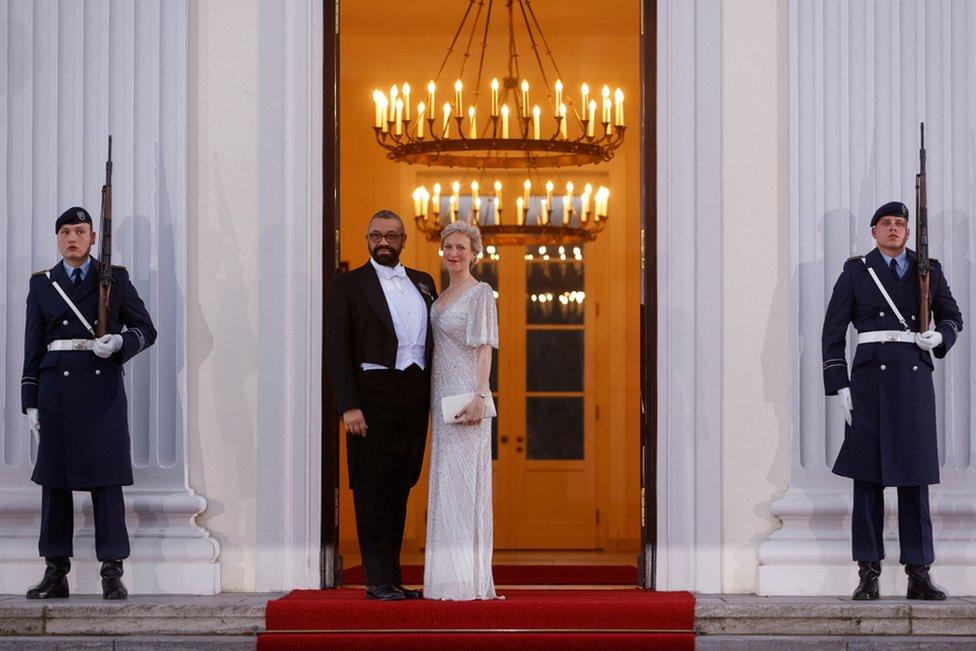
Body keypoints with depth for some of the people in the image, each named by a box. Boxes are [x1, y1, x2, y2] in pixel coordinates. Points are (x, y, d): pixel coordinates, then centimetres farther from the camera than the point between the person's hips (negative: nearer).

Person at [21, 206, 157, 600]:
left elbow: (146, 329, 9)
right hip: (57, 386, 2)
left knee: (106, 478, -5)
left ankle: (112, 575, -2)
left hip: (102, 386, -2)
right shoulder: (42, 284, 12)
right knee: (54, 479, 2)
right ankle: (56, 574, 8)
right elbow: (33, 347, 11)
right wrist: (31, 402, 5)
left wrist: (119, 342, -12)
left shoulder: (115, 279, 8)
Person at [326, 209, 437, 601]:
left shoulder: (423, 283, 17)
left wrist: (434, 397, 7)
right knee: (373, 490, -4)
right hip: (373, 395, -5)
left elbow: (434, 340, 18)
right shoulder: (348, 285, 2)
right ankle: (379, 581, -1)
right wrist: (349, 406, -14)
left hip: (415, 396, 5)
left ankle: (392, 577, 15)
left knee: (401, 487, 9)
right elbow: (338, 349, -4)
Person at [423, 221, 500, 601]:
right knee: (446, 483, 8)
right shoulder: (442, 296, 17)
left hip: (465, 396, -8)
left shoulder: (480, 293, -7)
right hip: (443, 398, 8)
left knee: (464, 482, -8)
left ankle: (470, 579, -6)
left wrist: (478, 397, -22)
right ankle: (450, 574, 11)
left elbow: (484, 348, -13)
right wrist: (435, 403, 15)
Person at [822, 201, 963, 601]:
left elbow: (952, 317, 21)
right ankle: (868, 575, 3)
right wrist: (840, 387, -4)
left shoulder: (928, 270, 11)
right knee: (867, 475, -2)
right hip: (871, 378, -1)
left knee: (915, 476, 1)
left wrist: (940, 336, -3)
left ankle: (919, 574, 5)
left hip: (915, 378, 1)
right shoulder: (856, 271, 6)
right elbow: (833, 332, 4)